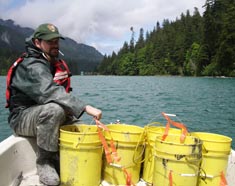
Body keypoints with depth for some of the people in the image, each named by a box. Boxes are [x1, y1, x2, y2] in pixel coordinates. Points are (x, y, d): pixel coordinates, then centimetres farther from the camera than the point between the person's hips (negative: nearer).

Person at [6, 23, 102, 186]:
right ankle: (44, 162, -19)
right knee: (54, 109, -36)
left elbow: (59, 91, 16)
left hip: (41, 114, 9)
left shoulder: (54, 62, 10)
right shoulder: (32, 66, -21)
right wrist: (86, 108, -46)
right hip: (22, 117, -9)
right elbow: (50, 92, -39)